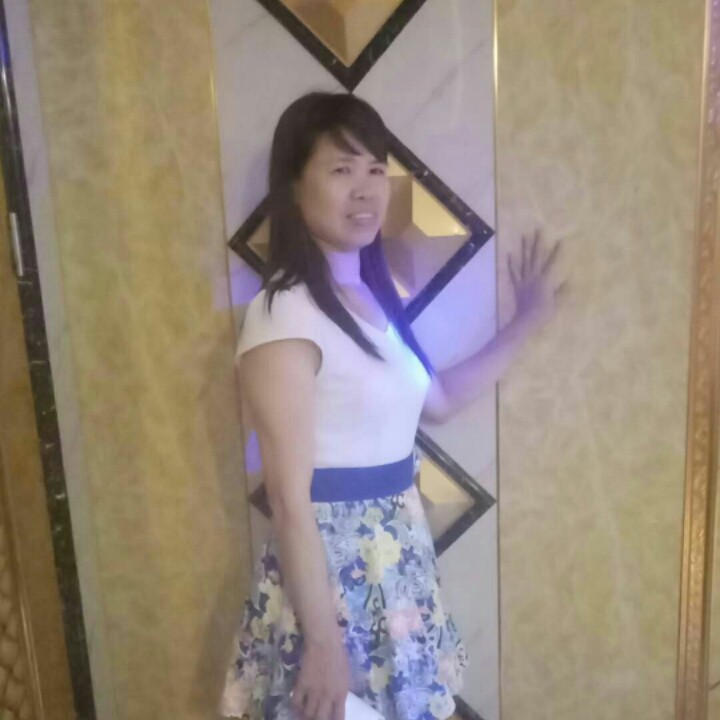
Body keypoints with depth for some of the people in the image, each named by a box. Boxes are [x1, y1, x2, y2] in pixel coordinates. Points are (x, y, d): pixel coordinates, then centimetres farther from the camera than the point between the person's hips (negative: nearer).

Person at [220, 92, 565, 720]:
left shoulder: (373, 294, 5)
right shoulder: (285, 314, -20)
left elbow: (438, 400, 18)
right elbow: (291, 499, -20)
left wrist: (526, 320, 18)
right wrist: (322, 642, -18)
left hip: (398, 557, 8)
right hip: (331, 562, -8)